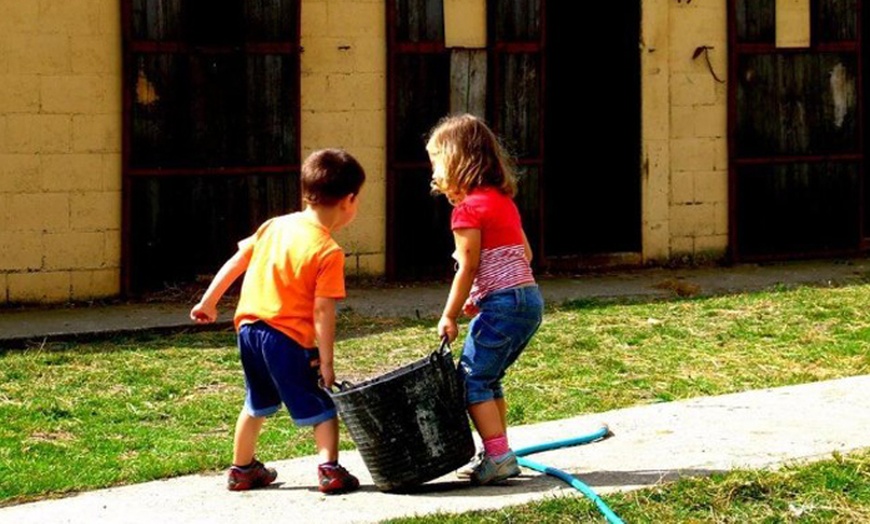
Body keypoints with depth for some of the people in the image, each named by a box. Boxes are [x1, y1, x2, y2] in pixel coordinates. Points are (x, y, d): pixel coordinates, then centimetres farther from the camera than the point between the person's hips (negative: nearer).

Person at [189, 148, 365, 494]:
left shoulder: (274, 226, 6)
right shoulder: (328, 252, -13)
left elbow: (234, 263, 11)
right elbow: (322, 312, -16)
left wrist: (208, 303, 21)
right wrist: (326, 362, -11)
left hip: (249, 328, 7)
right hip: (289, 339, -7)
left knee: (256, 404, 24)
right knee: (322, 407, 5)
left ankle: (242, 470, 32)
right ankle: (330, 470, -7)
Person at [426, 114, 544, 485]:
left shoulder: (468, 209, -10)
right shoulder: (503, 200, 16)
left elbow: (467, 269, -12)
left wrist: (449, 316, -4)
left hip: (502, 304, -9)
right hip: (530, 298, 9)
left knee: (472, 380, -4)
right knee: (487, 379, 18)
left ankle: (497, 455, -8)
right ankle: (498, 455, 20)